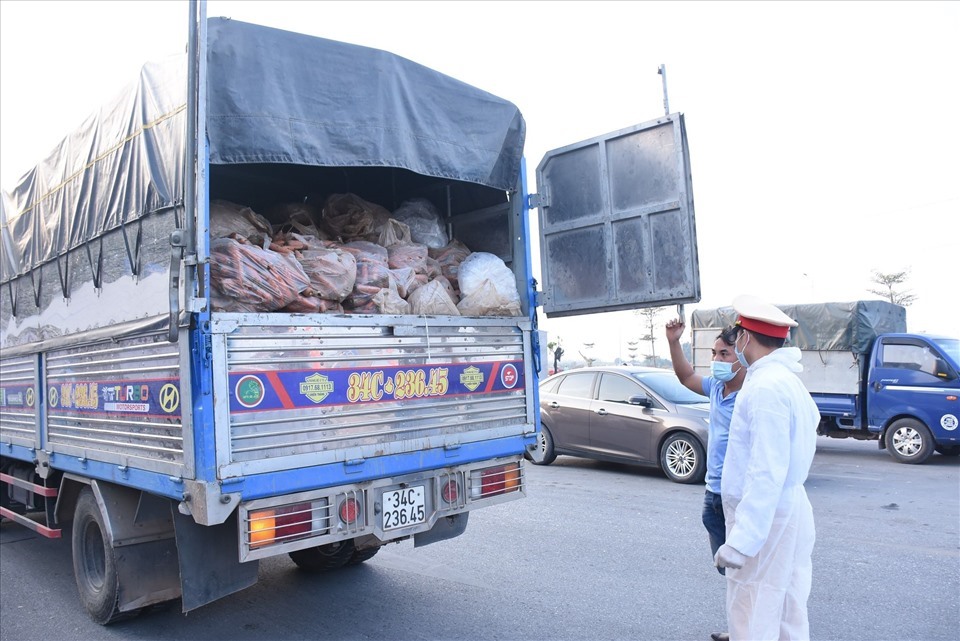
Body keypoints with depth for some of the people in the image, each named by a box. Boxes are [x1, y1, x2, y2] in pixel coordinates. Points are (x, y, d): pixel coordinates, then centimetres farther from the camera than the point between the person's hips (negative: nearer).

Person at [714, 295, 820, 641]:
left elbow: (767, 473, -26)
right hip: (789, 509, 11)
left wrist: (741, 539, -26)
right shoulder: (787, 380, 12)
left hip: (765, 517, -10)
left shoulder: (765, 388, -21)